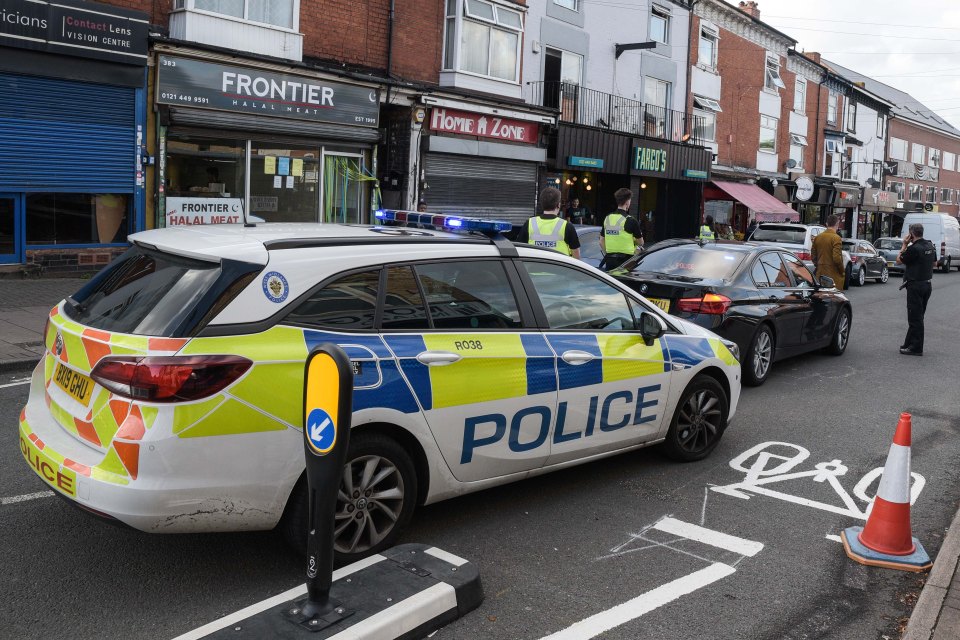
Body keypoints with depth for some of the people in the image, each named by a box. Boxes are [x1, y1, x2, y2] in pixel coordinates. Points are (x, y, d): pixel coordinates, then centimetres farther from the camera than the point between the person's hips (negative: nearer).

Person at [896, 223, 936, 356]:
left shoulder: (914, 248, -20)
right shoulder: (931, 246, 8)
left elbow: (899, 261, -9)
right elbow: (934, 262, 19)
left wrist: (904, 245, -4)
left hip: (915, 286, -9)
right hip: (927, 284, 9)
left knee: (915, 317, -3)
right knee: (917, 316, 15)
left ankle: (916, 348, 0)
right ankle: (909, 343, 24)